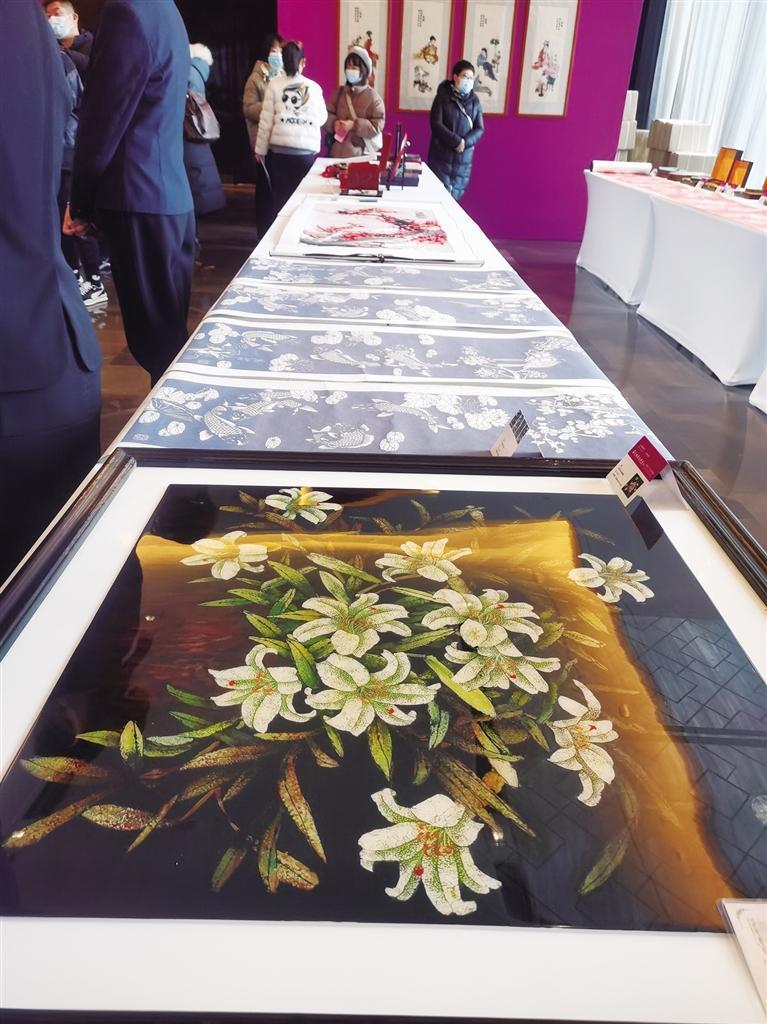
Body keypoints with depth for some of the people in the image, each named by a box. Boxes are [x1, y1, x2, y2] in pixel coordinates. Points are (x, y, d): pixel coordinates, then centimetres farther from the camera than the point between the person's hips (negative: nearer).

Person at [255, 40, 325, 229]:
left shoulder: (274, 85, 2)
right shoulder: (314, 87, 5)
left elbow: (266, 120, 1)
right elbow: (322, 119, 14)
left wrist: (261, 149, 8)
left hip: (279, 151, 0)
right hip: (307, 151, 0)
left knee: (280, 198, 7)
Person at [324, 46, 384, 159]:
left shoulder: (372, 96, -2)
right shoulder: (339, 92, 12)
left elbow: (377, 126, -10)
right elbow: (326, 114, 9)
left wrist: (354, 125, -19)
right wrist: (334, 123, -14)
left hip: (363, 153, -4)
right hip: (337, 151, 4)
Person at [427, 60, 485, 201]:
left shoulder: (474, 101, 9)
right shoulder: (443, 96, -1)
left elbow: (479, 129, 6)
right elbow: (436, 123, -10)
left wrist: (465, 142, -14)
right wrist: (457, 141, -18)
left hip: (464, 158, 3)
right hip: (441, 155, -3)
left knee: (455, 198, 2)